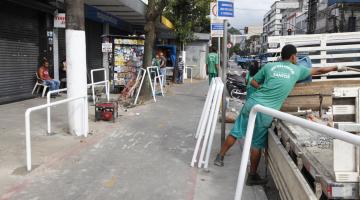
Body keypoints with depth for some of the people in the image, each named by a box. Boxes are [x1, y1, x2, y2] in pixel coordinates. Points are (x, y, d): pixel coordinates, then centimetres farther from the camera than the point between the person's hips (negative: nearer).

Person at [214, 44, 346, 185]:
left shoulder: (269, 66, 12)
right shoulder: (297, 70, 10)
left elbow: (253, 82, 15)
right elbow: (318, 70, 25)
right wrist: (337, 68, 40)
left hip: (252, 103, 3)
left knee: (236, 132, 17)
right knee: (257, 144, 8)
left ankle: (220, 157, 25)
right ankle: (252, 176, 21)